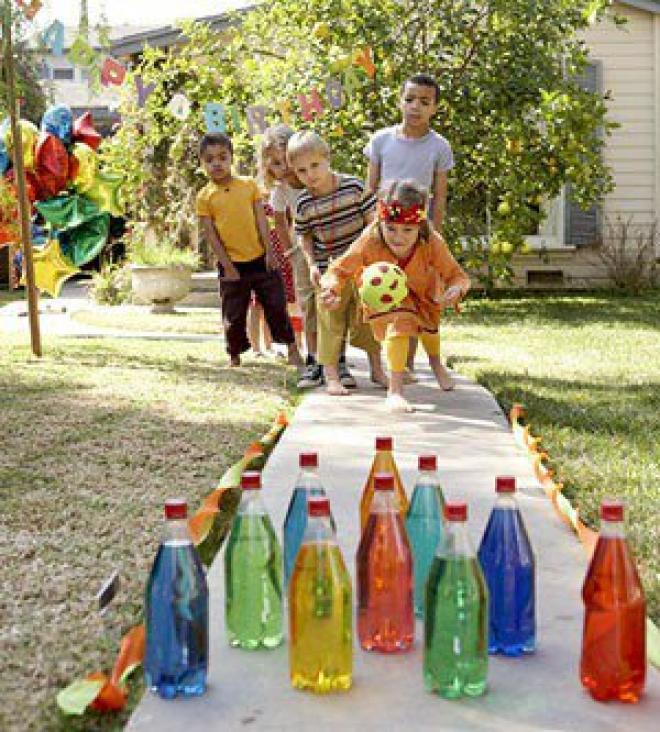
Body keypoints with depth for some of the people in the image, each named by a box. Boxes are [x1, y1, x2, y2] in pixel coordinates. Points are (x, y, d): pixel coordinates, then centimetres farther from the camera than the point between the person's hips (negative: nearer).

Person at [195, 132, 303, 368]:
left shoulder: (249, 185, 3)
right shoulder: (205, 197, -2)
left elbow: (261, 221, 2)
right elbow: (211, 234, -4)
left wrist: (269, 251, -5)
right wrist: (227, 266, -9)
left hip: (260, 259, 1)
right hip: (232, 264, -1)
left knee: (276, 305, 7)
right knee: (233, 315, 6)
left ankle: (292, 349, 18)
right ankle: (234, 357, 21)